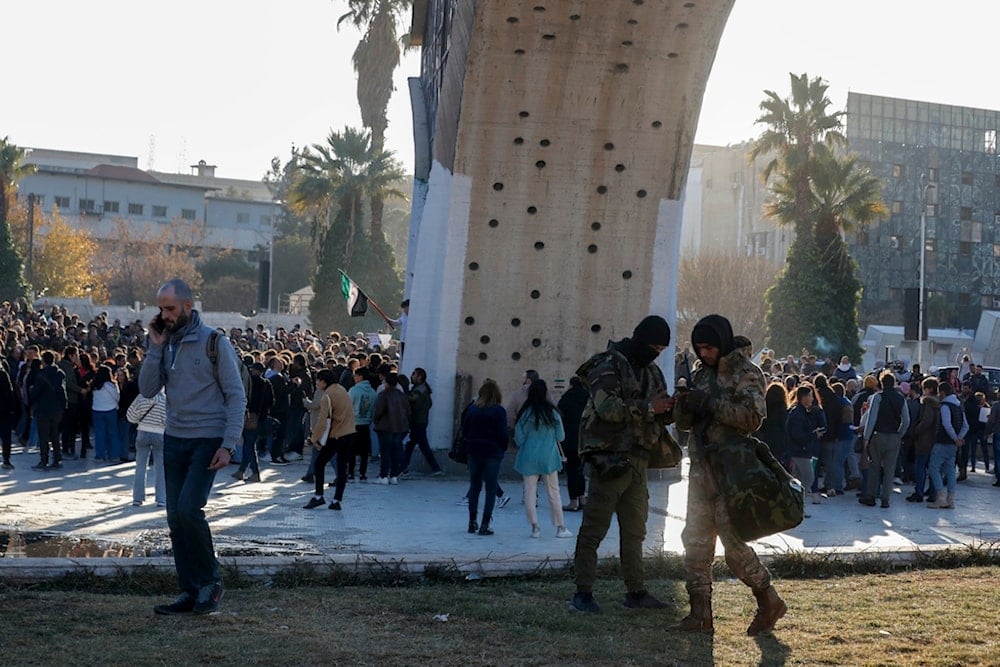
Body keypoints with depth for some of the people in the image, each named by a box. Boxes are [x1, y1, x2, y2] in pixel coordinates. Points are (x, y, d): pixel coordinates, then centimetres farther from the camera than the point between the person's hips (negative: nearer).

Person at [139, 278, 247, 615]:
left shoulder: (214, 342, -9)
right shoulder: (165, 342, 7)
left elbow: (236, 396, -9)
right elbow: (148, 390, 1)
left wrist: (229, 444, -16)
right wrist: (155, 348, -9)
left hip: (207, 439, -6)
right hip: (174, 439, 6)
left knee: (189, 507, -18)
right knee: (175, 516, 5)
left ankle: (210, 581, 0)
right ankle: (190, 592, 14)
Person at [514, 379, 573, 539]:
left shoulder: (525, 413, -8)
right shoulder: (553, 413, -6)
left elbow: (519, 438, -5)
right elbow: (561, 437, 0)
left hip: (529, 458, -1)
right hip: (549, 458, 1)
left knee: (529, 492, 7)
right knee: (554, 492, 9)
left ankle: (535, 527, 5)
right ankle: (560, 527, 12)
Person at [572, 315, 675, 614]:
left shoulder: (652, 371, 17)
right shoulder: (609, 365, -9)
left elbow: (660, 415, 18)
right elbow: (607, 407, -23)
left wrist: (672, 407, -4)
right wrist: (647, 408, -23)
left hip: (637, 461, 9)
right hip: (610, 459, -8)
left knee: (634, 530, 13)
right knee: (594, 528, -4)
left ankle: (636, 591, 21)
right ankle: (583, 592, 0)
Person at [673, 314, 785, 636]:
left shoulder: (746, 373, -6)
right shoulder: (701, 372, 15)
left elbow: (752, 416, -20)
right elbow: (685, 422, 16)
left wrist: (710, 403, -23)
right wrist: (684, 407, -7)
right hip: (702, 468, 7)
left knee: (732, 540, -8)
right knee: (696, 540, 5)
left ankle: (769, 601, 10)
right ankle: (700, 614, 10)